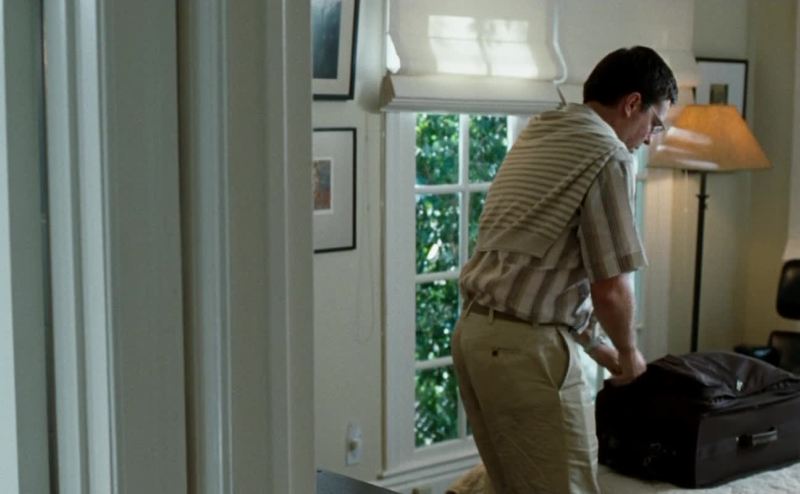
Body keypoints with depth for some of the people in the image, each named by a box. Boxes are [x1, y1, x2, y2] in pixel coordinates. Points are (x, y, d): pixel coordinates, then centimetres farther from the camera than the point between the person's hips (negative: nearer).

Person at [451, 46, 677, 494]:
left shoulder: (537, 135, 16)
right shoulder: (608, 154, -11)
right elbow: (610, 289, -13)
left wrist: (594, 344, 25)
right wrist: (628, 352, 7)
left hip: (475, 331, 9)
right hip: (528, 347, -9)